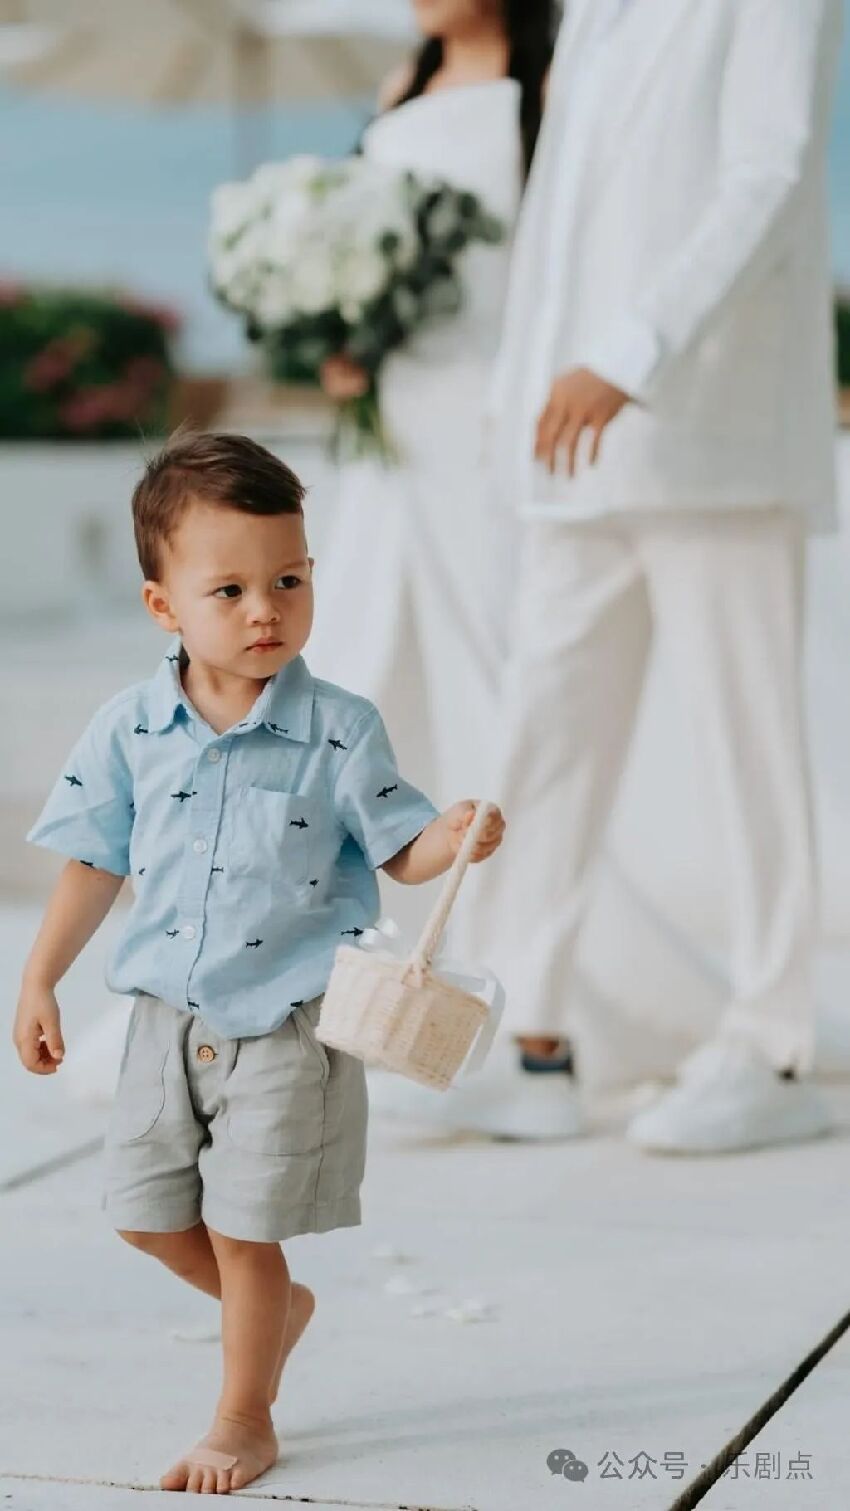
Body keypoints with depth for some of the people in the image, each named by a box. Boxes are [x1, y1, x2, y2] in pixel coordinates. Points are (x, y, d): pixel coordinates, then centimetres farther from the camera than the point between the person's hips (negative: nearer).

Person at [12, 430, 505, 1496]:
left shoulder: (341, 730, -11)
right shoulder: (131, 730, -4)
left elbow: (396, 853, -5)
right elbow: (95, 862, 6)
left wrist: (454, 839, -26)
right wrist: (40, 981, 7)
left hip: (287, 1026, -4)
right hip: (169, 1019, 4)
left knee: (243, 1232, 2)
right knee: (144, 1213, 14)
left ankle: (244, 1423, 22)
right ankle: (278, 1309, 41)